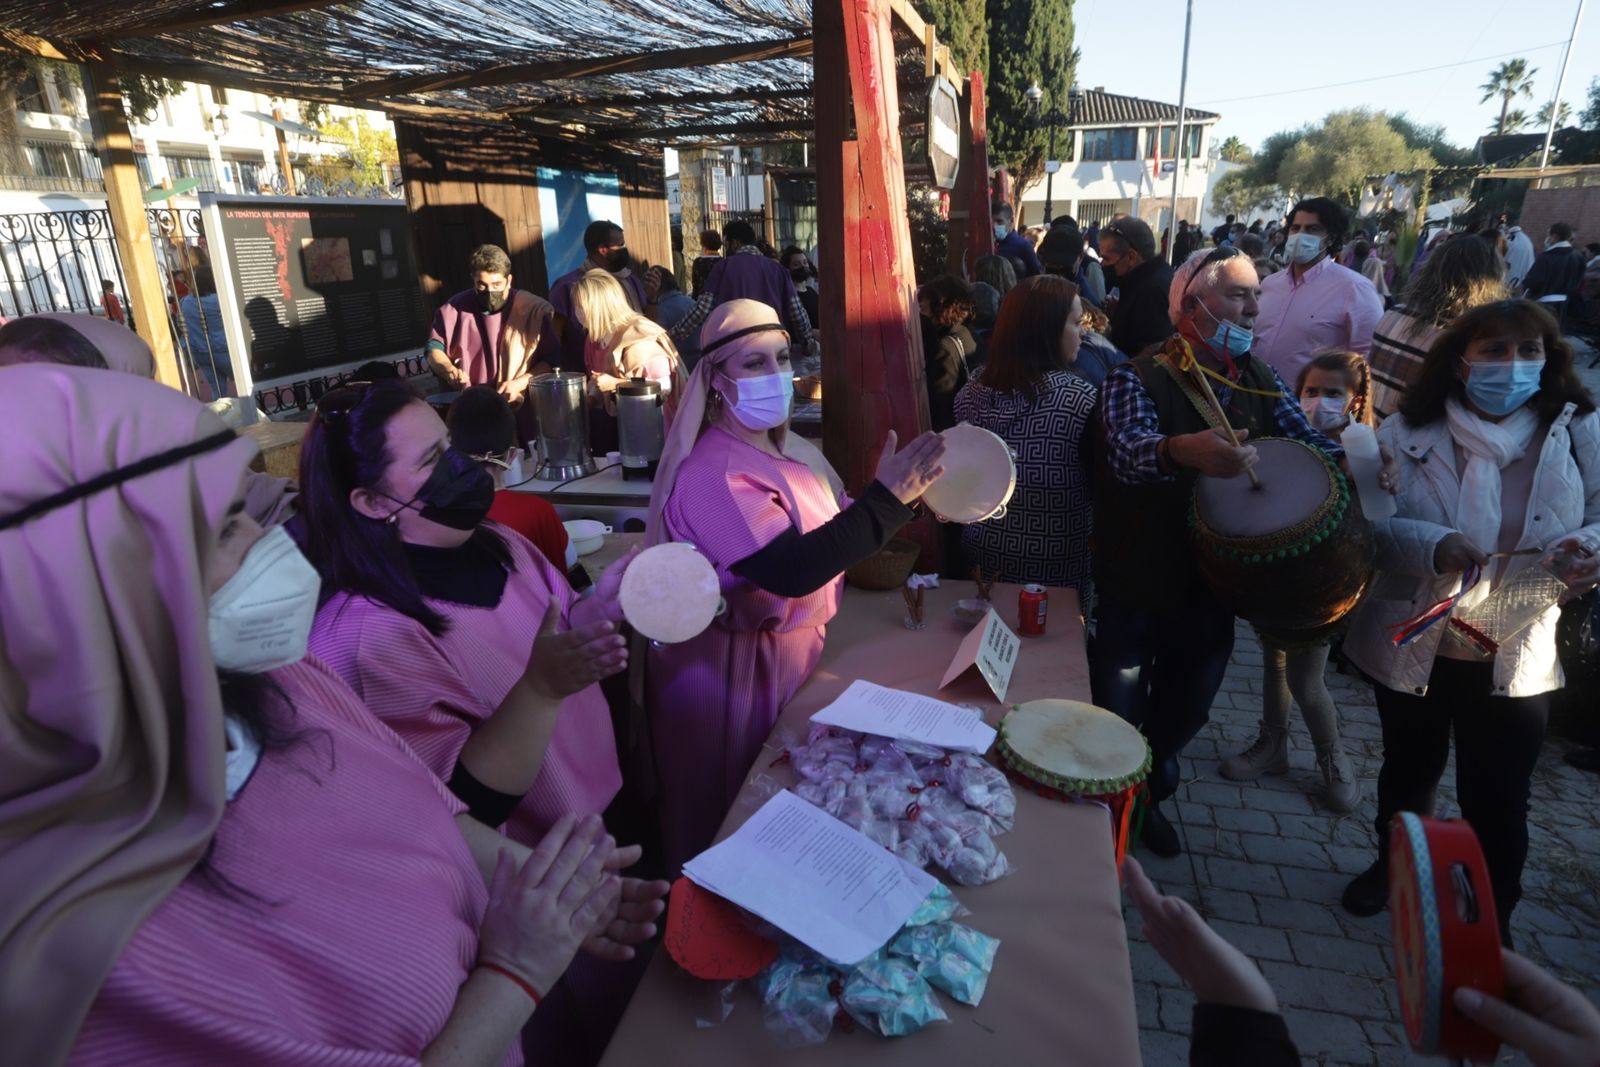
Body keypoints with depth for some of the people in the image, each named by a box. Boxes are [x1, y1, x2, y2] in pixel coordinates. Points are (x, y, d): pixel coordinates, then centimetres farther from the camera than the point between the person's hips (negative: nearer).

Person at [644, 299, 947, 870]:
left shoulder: (787, 449, 5)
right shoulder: (713, 473, -25)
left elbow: (833, 530, 10)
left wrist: (909, 494, -3)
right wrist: (887, 498, -34)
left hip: (794, 649, 9)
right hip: (733, 668, -8)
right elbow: (793, 571, -35)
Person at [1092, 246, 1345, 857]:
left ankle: (1151, 796, 49)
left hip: (1212, 585, 6)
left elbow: (1307, 444, -2)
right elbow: (1129, 448, -35)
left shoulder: (1261, 381, 3)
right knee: (1119, 718, 8)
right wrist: (1184, 450, -56)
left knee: (1185, 710, 21)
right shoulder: (1136, 379, -17)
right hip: (1135, 584, -5)